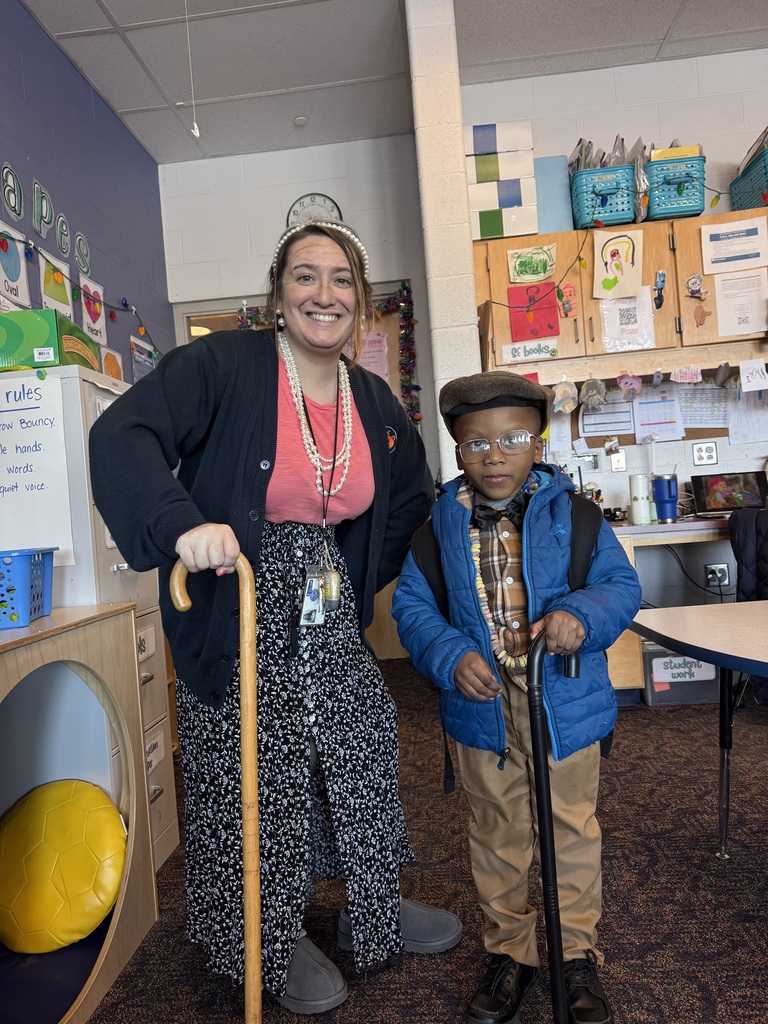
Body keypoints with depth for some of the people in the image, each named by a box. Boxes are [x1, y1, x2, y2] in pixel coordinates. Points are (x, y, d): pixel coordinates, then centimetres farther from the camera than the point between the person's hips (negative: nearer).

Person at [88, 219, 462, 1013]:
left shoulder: (374, 400, 5)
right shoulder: (223, 365, -14)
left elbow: (411, 499, 17)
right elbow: (122, 435, -24)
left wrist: (363, 579, 11)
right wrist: (184, 525, -39)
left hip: (331, 620, 6)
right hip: (241, 620, -5)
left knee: (365, 755, 17)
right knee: (257, 781, 8)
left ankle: (375, 906, 44)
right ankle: (277, 942, 36)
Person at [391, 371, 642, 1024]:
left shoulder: (572, 514, -5)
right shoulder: (440, 527, -3)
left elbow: (622, 583, -4)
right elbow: (413, 604, -1)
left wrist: (581, 614, -25)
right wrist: (451, 657, -18)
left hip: (565, 700, 0)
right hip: (483, 706, 1)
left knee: (571, 828, 15)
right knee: (497, 833, 16)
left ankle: (577, 952, 38)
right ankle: (511, 951, 38)